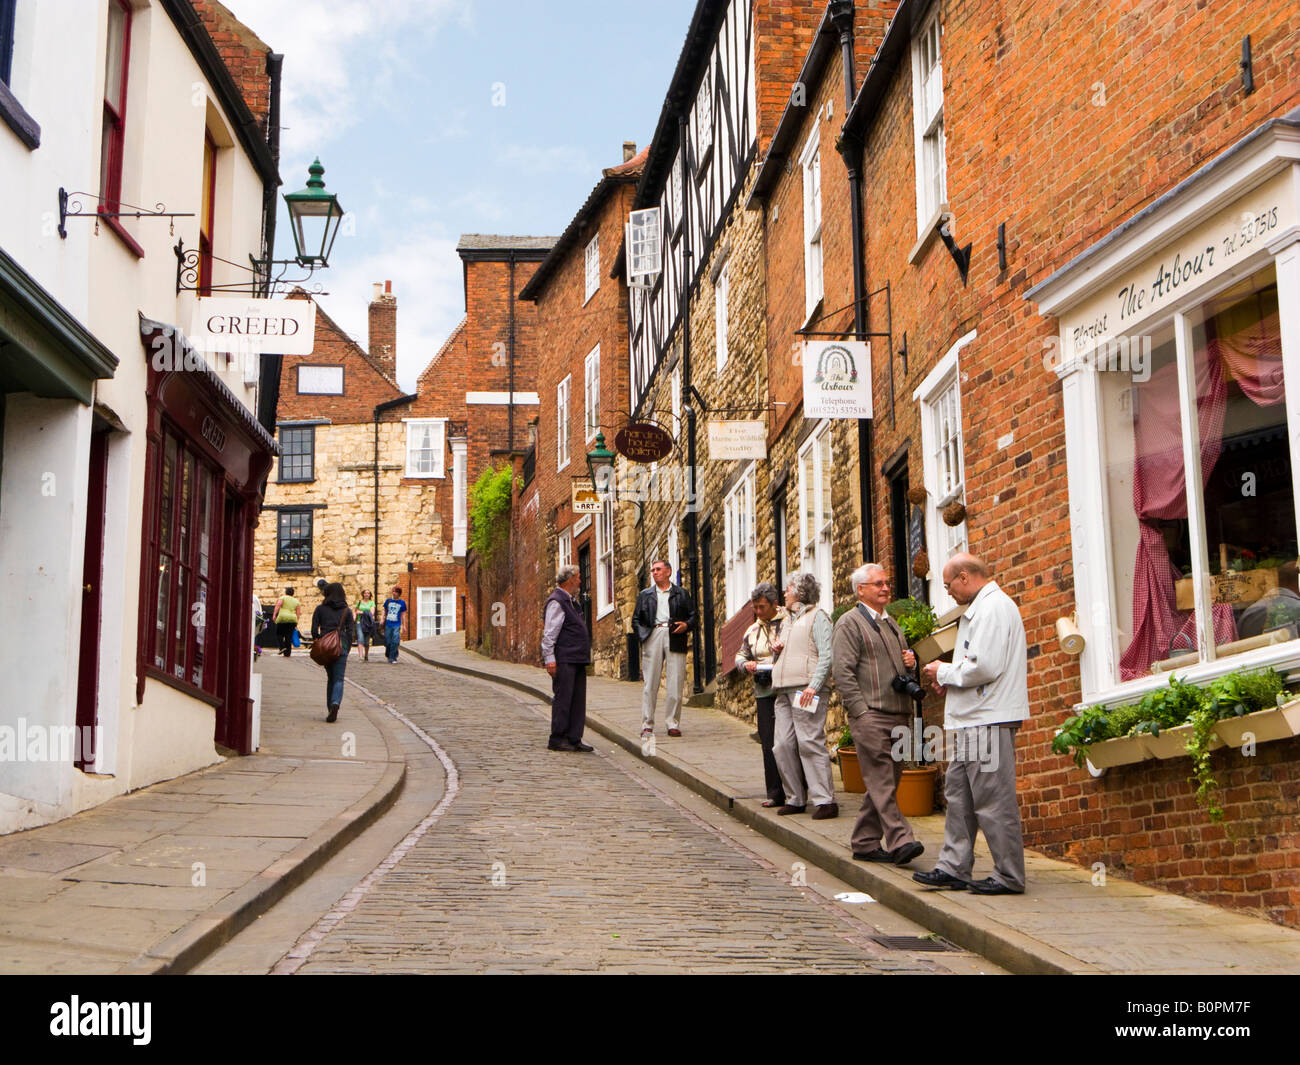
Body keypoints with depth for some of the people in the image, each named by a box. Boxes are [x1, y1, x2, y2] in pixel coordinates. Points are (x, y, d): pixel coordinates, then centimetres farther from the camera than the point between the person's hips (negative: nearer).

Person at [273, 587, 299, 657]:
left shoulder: (282, 598, 5)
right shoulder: (296, 601, 16)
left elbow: (278, 605, -12)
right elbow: (297, 613, 12)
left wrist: (274, 615, -12)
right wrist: (296, 623, 15)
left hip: (282, 618, -4)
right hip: (292, 619, 4)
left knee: (279, 634, 11)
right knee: (289, 636, 5)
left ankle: (282, 647, -9)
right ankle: (287, 653, 2)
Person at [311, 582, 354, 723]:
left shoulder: (320, 609, 5)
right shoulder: (346, 611, 6)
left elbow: (314, 630, 2)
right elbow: (350, 632, 3)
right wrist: (347, 650, 9)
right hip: (341, 646, -1)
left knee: (330, 678, 17)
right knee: (338, 679, -2)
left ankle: (331, 708, 16)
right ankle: (335, 703, -27)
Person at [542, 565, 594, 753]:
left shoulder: (572, 602, 19)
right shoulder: (556, 602, -10)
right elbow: (549, 633, -15)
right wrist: (549, 658, -20)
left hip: (577, 660, 10)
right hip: (564, 659, -10)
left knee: (578, 700, 8)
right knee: (563, 698, -6)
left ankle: (574, 739, 12)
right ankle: (557, 739, -1)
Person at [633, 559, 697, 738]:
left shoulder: (681, 594, 15)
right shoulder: (645, 595, 19)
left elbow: (693, 615, 12)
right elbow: (636, 619, 17)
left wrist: (686, 625, -8)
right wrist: (642, 635, 0)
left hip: (675, 638, -1)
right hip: (653, 637, 1)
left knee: (675, 683, -4)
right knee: (650, 683, -2)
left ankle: (673, 724, 2)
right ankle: (647, 724, 1)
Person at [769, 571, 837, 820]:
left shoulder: (817, 616, -1)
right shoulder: (791, 620, 25)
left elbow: (826, 655, -11)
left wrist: (813, 686, -21)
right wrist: (778, 650, 10)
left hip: (806, 690, -8)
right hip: (784, 690, 8)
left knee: (810, 743, -12)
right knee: (783, 746, 3)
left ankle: (825, 800, -11)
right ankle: (795, 799, 11)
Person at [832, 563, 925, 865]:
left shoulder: (891, 623, 22)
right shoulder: (849, 623, -2)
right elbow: (842, 671, -10)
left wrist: (910, 661, 10)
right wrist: (861, 712, -17)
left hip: (899, 714, 8)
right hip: (870, 715, -8)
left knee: (883, 782, 8)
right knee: (881, 780, -13)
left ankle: (865, 843, 14)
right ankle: (900, 840, -19)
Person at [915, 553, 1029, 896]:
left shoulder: (993, 608, -15)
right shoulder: (980, 607, 19)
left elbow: (985, 667, -23)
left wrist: (944, 672, -9)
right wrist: (949, 679, 10)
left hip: (988, 722, -11)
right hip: (973, 720, 11)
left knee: (993, 801, -5)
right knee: (958, 792, 13)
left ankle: (1009, 876, 1)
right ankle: (953, 868, 18)